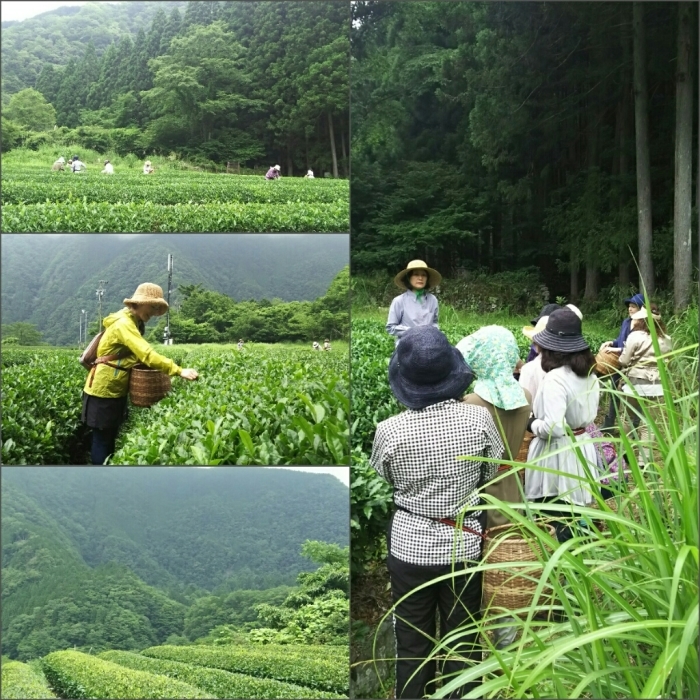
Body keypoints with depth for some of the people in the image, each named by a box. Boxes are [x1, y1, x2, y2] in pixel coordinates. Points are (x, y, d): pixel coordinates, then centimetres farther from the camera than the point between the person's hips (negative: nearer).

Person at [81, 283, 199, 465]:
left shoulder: (134, 322, 10)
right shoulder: (124, 324, -21)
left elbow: (137, 355, 8)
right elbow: (146, 354, -32)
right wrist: (179, 371, -34)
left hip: (115, 391, 10)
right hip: (103, 391, -10)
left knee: (111, 439, 15)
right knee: (102, 441, 0)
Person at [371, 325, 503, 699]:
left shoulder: (389, 431, -18)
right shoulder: (479, 417, -15)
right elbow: (491, 473, 0)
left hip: (409, 544, -1)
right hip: (464, 542, 1)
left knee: (412, 642, 17)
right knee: (463, 640, 18)